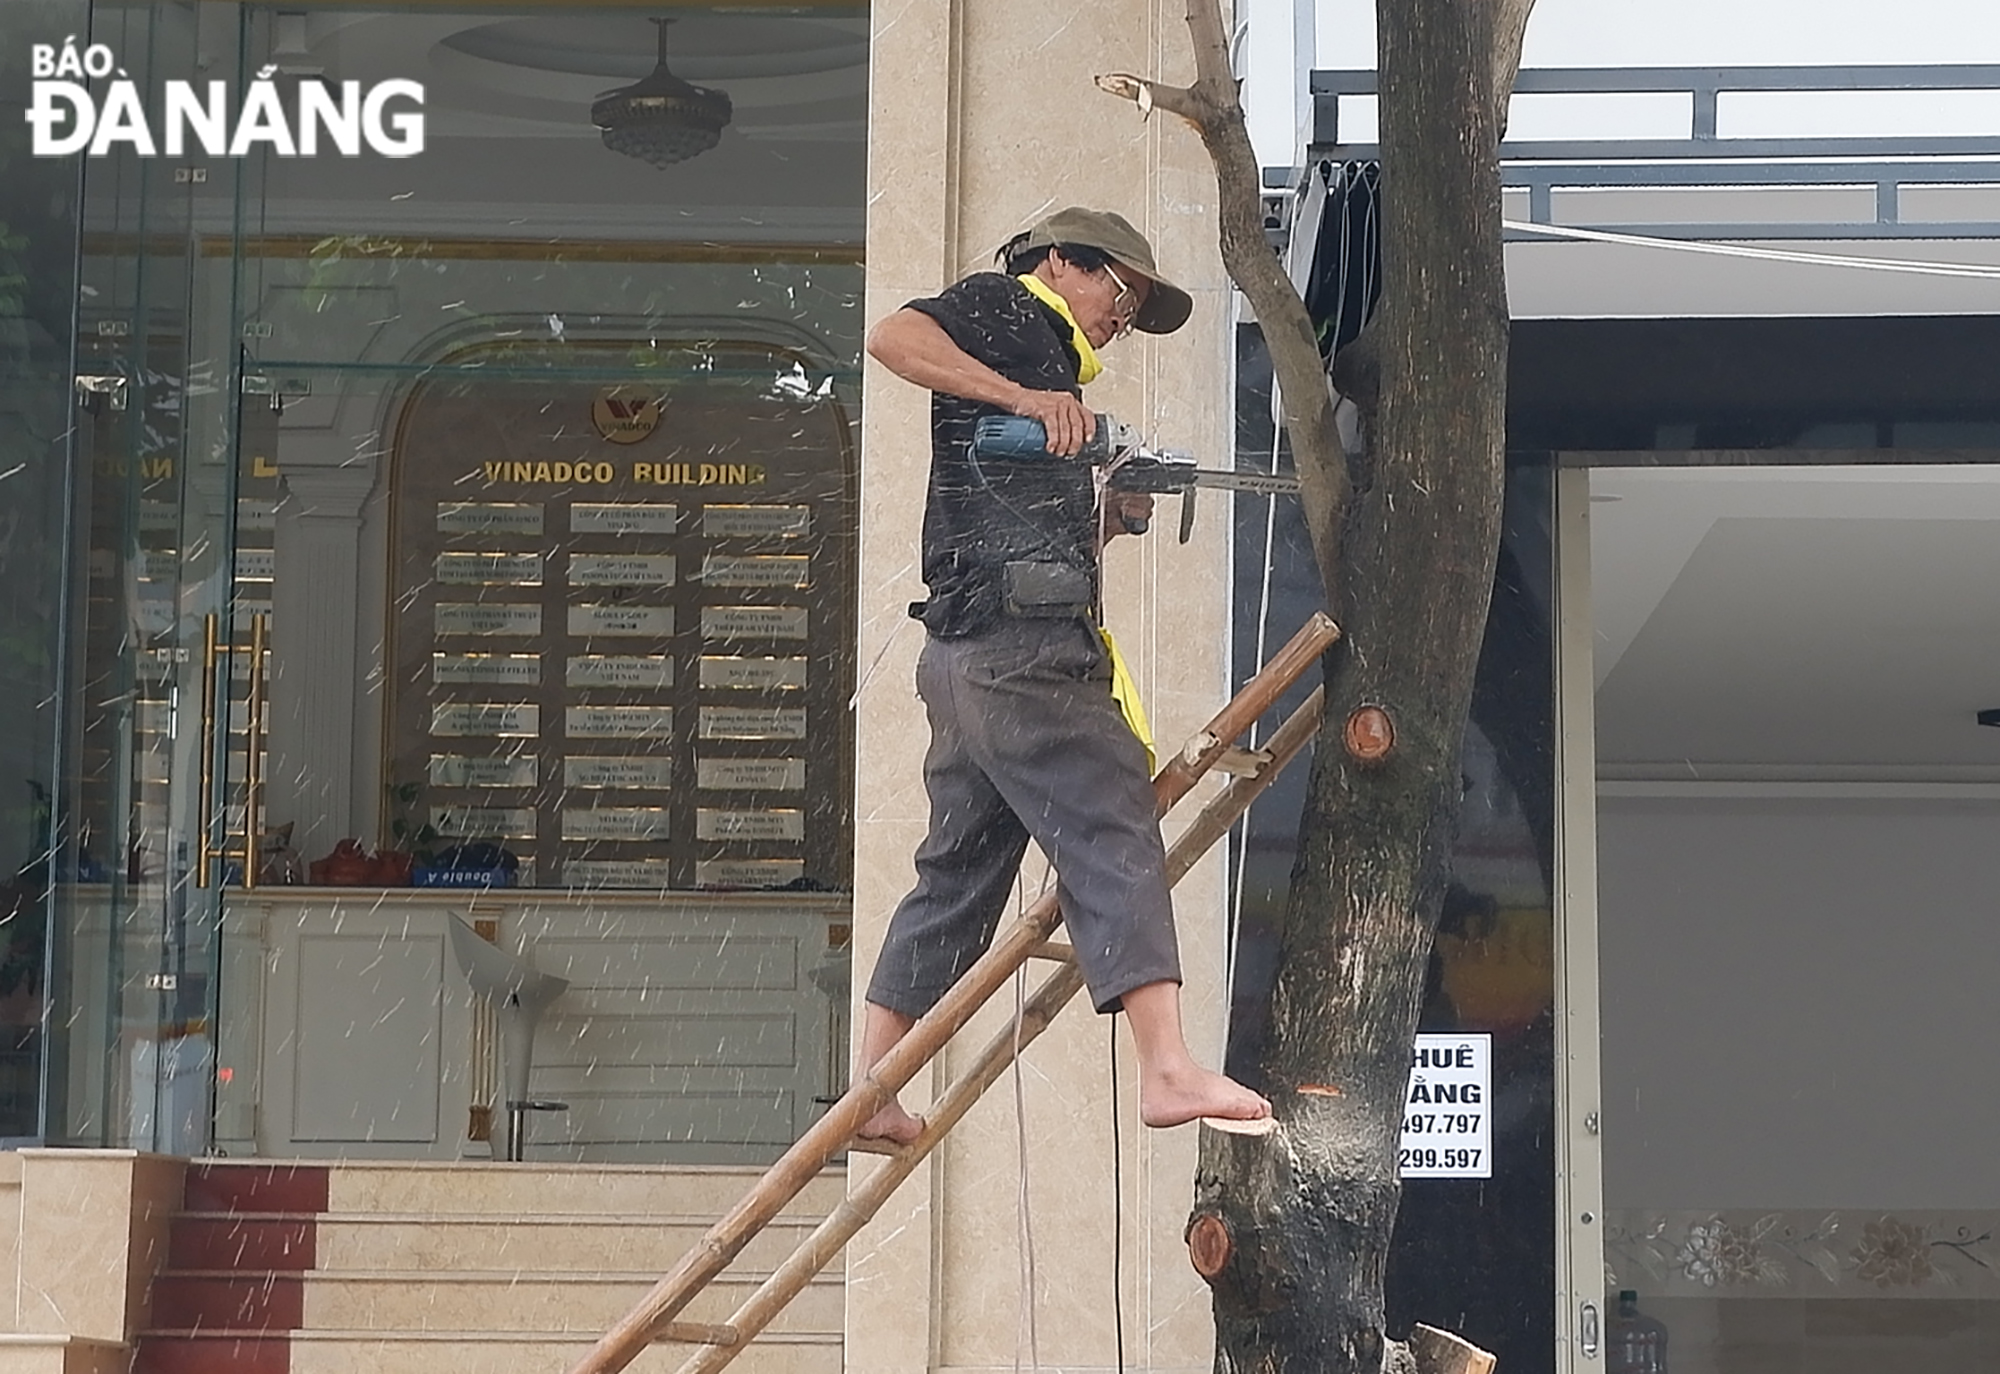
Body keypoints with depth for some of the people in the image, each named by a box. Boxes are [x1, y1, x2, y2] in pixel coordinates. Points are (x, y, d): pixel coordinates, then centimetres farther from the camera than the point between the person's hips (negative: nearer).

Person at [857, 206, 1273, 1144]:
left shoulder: (1049, 377, 31)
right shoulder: (999, 311, 5)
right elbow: (892, 337, -17)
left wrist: (1113, 514, 11)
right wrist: (1023, 397, -21)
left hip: (965, 658, 10)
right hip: (1019, 641, -10)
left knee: (958, 871, 12)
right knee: (1115, 834, -15)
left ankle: (871, 1094, 14)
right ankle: (1167, 1070, -23)